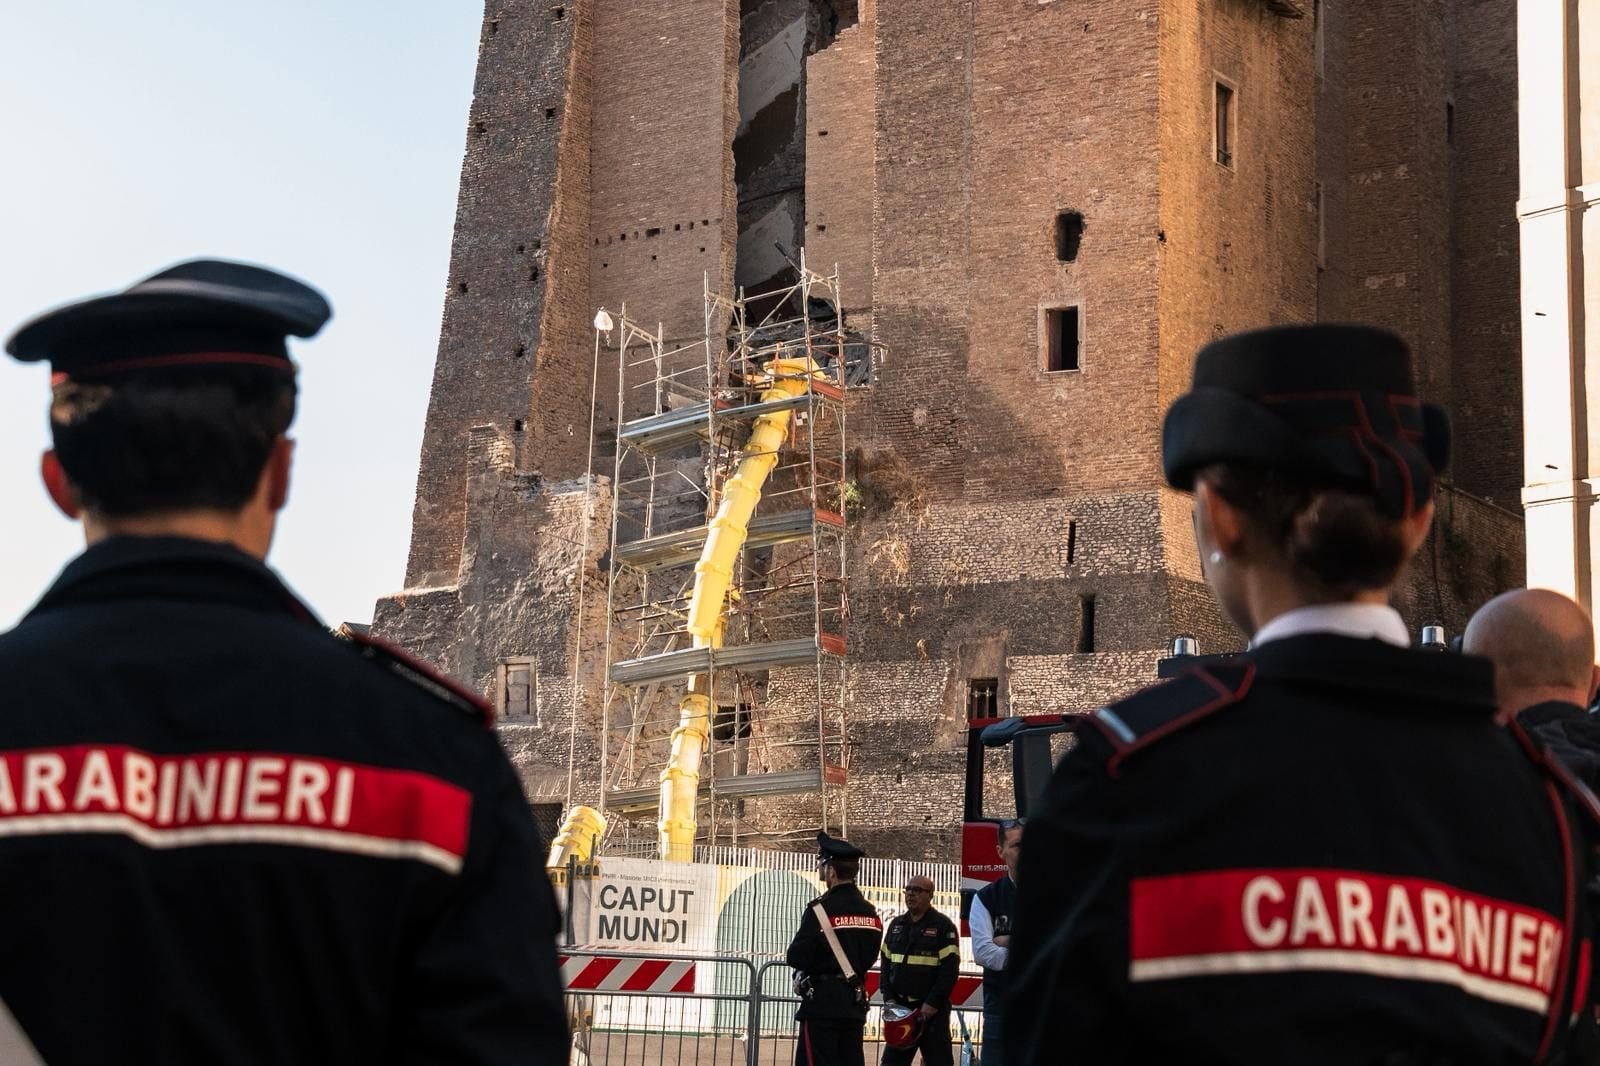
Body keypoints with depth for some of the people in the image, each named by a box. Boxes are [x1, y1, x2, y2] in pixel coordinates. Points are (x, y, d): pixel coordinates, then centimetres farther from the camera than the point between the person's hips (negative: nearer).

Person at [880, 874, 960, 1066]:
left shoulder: (943, 926, -5)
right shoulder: (896, 925, 13)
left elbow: (950, 969, -11)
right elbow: (886, 964, 14)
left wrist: (933, 1003, -16)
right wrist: (888, 998, 1)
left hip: (932, 1009, -6)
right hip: (899, 1007, 6)